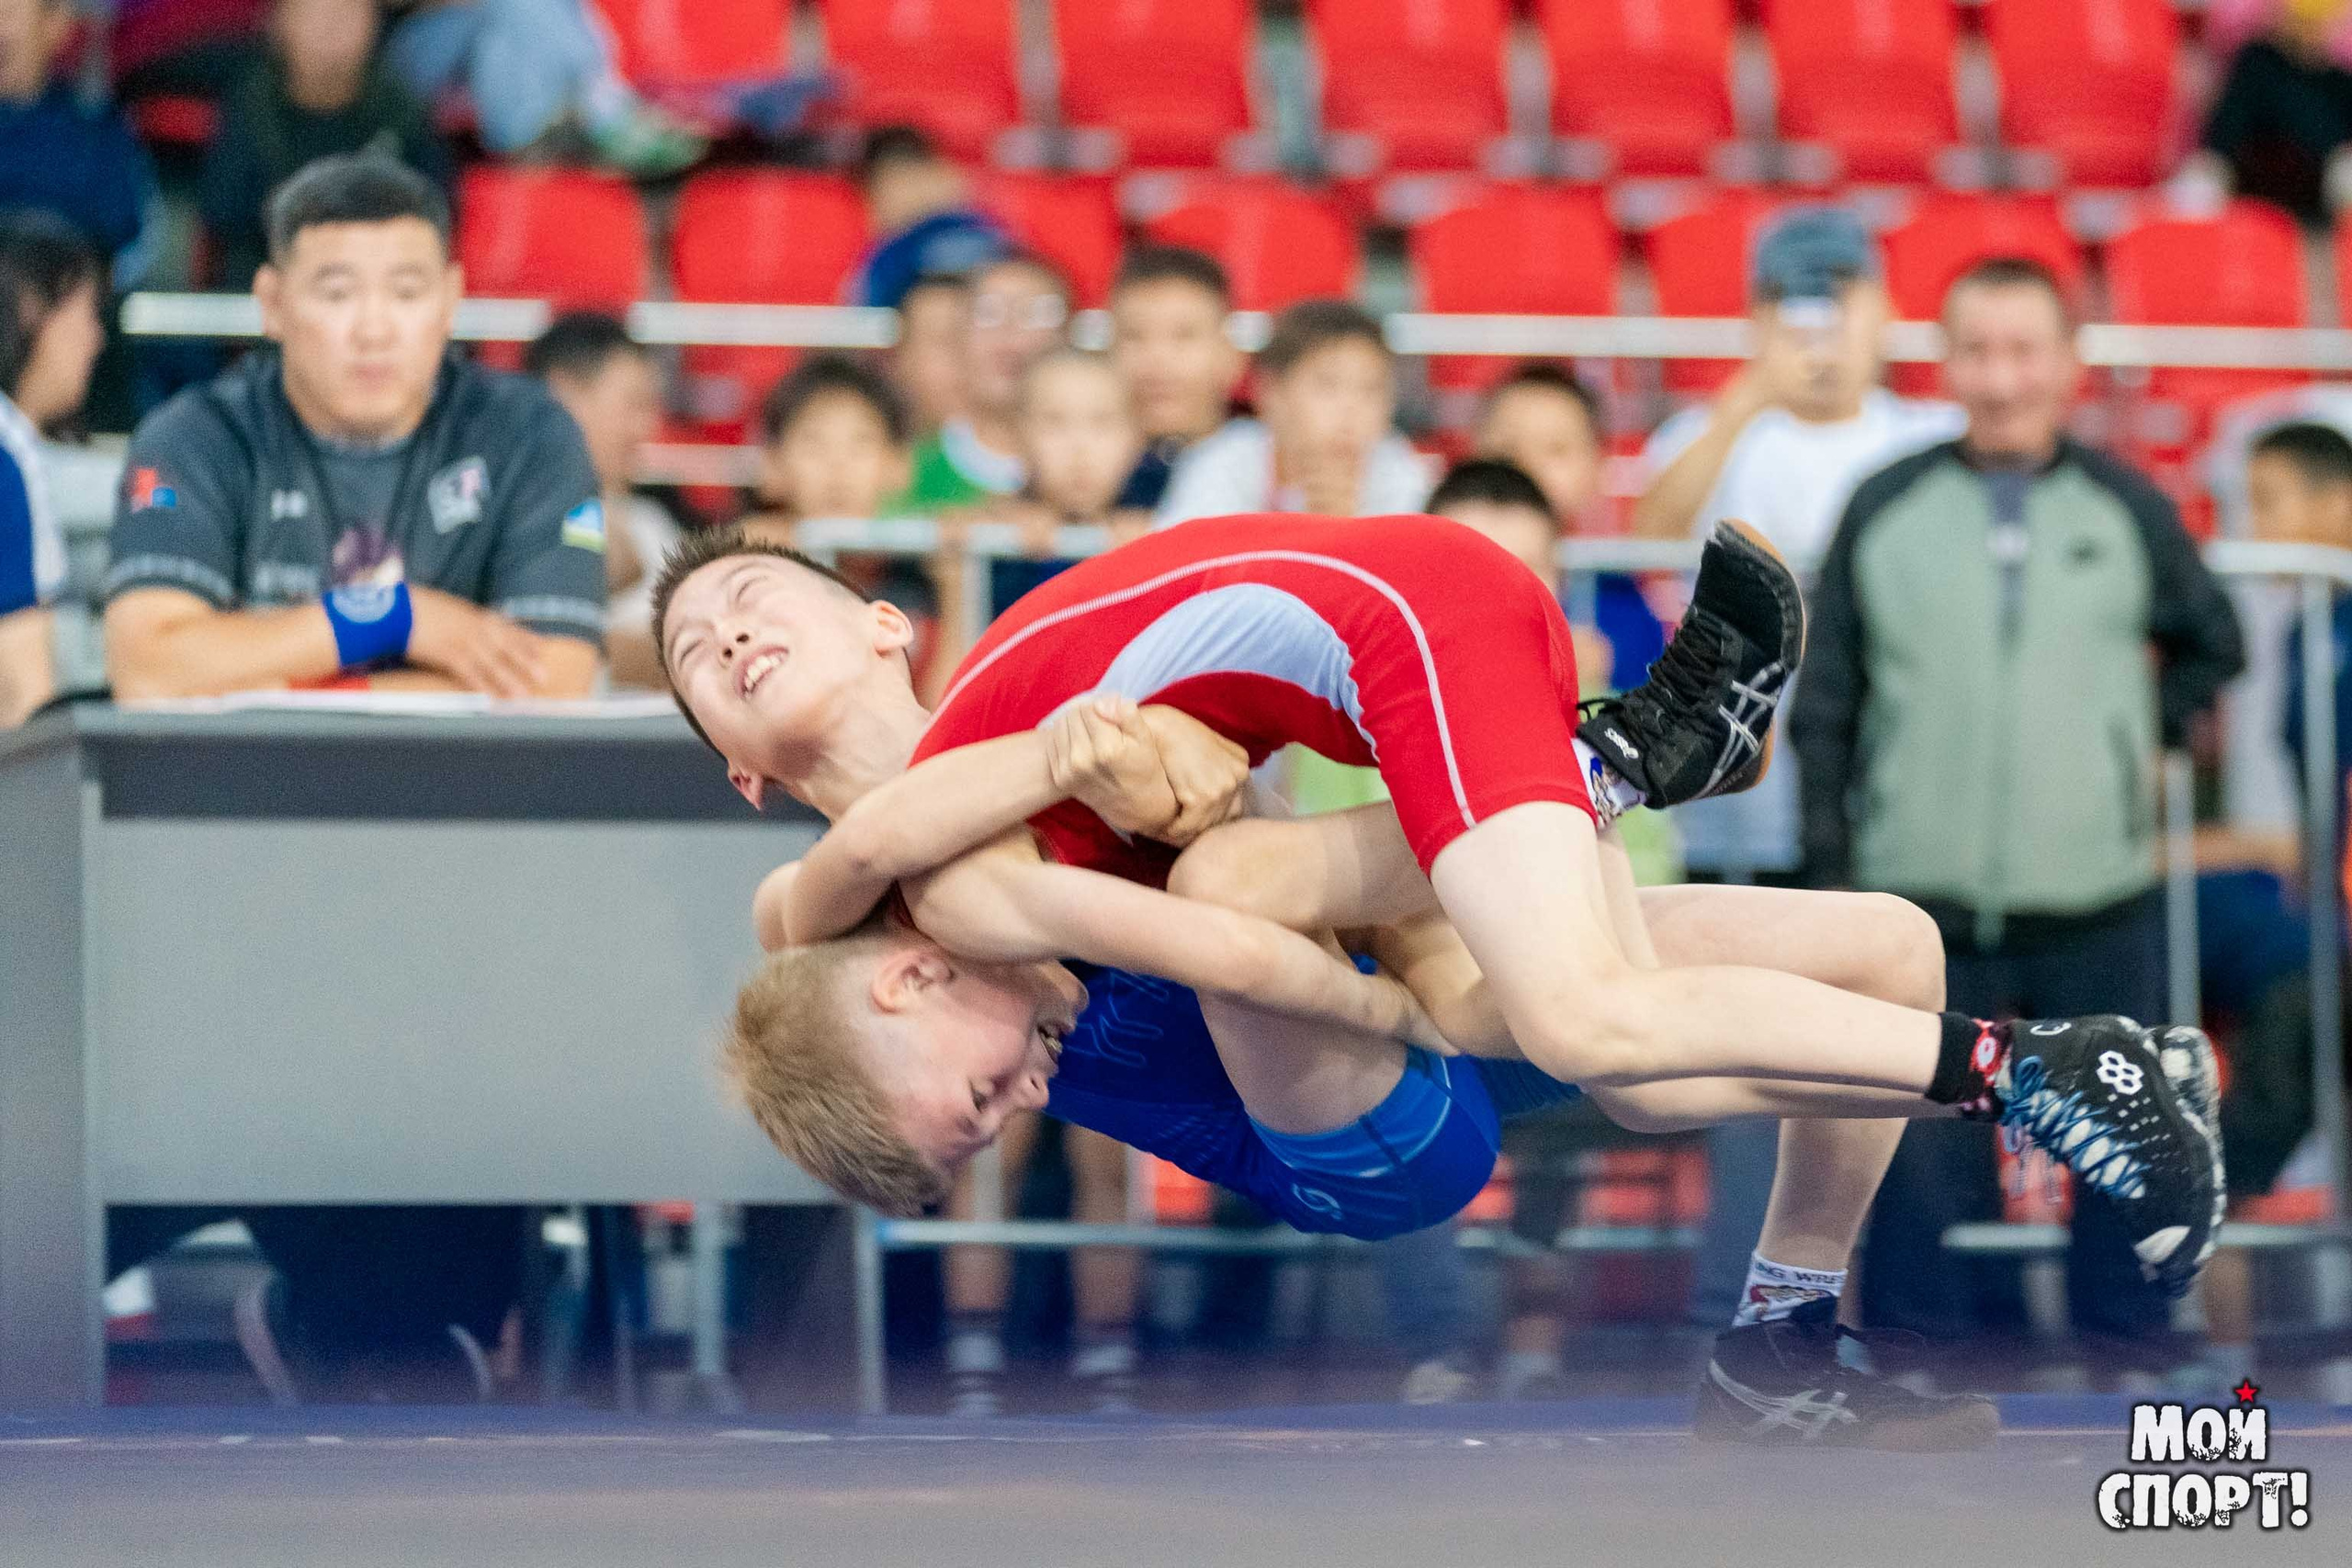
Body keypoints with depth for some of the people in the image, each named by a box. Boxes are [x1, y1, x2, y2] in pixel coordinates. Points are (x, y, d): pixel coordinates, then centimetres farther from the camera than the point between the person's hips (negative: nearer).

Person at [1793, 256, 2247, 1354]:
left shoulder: (2128, 510, 5)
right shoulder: (1885, 511, 3)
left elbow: (2211, 645, 21)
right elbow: (1822, 709, 6)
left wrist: (2147, 735, 7)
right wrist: (1830, 880, 2)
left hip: (2100, 908, 1)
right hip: (1924, 908, -1)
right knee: (1923, 1181, 1)